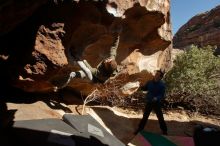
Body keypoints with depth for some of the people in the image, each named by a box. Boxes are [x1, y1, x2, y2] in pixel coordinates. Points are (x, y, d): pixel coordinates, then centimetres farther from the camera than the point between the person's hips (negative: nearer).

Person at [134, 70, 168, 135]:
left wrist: (157, 98, -36)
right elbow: (144, 88, 11)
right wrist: (141, 87, -11)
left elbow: (162, 95, -16)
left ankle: (164, 131, 29)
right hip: (149, 103, 3)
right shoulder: (150, 82, -4)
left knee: (160, 118, 8)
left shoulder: (162, 85, -14)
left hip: (157, 103, -3)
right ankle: (140, 129, 27)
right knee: (145, 116, 12)